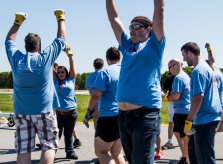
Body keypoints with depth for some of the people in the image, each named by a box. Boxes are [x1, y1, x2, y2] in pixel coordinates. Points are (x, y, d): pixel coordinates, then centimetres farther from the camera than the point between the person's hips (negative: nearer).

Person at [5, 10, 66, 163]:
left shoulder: (15, 58, -2)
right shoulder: (45, 57, -8)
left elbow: (9, 40, 19)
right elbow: (61, 38, 4)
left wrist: (18, 21, 26)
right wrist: (61, 18, 17)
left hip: (20, 112, 3)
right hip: (43, 112, -3)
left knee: (23, 149, 4)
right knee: (49, 146, 7)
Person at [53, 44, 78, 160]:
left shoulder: (71, 80, 5)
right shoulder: (55, 81, 6)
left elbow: (72, 65, 3)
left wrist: (69, 53, 2)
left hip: (71, 113, 1)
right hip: (58, 113, -1)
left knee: (69, 135, 12)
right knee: (56, 135, -1)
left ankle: (70, 152, 21)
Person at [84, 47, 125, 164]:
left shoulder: (105, 72, -10)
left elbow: (96, 95, -15)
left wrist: (89, 111, -3)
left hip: (109, 116, -7)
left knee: (101, 152, 3)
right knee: (116, 153, 15)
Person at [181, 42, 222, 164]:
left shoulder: (198, 70, -15)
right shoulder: (206, 67, 15)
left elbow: (198, 98, -22)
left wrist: (188, 121, -19)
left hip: (204, 120, -10)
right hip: (209, 117, 10)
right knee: (193, 149, 19)